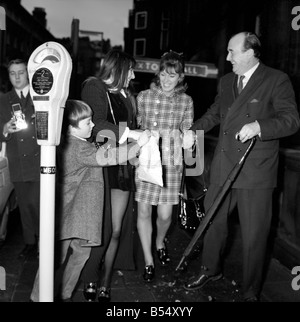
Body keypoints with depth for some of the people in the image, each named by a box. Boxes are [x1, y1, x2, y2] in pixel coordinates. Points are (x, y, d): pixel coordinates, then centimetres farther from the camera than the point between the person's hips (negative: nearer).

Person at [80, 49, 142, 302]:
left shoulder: (126, 96, 19)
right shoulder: (94, 88, 0)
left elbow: (132, 127, 17)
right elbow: (96, 124, -14)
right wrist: (127, 133, -18)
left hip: (123, 167, 6)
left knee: (117, 230, 4)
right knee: (102, 228, -6)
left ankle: (105, 285, 18)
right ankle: (90, 283, 14)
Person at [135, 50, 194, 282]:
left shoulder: (186, 101, 5)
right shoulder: (144, 97, 3)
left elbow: (187, 135, 8)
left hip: (171, 162, 0)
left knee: (165, 214, 1)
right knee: (144, 211, 2)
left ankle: (160, 242, 37)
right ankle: (148, 261, 21)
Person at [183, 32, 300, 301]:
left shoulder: (277, 80, -5)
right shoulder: (226, 81, 14)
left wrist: (258, 126, -26)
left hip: (256, 172, -6)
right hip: (223, 168, 6)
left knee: (254, 236, 4)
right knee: (213, 222, 17)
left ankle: (252, 292, 23)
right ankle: (211, 270, 41)